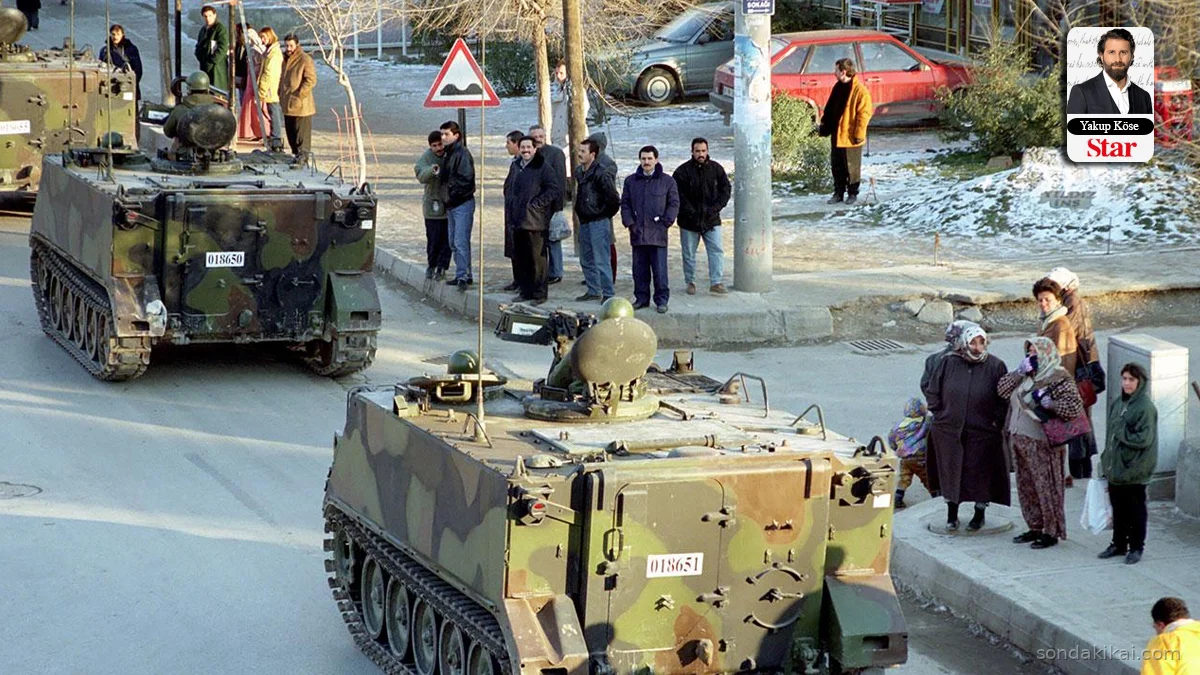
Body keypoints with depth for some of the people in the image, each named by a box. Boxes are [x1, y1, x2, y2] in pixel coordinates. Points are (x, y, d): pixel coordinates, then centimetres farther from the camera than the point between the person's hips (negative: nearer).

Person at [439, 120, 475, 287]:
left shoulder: (462, 153, -13)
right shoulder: (447, 154, 15)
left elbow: (465, 179, -19)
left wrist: (452, 194, -15)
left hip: (462, 204, -10)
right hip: (451, 205, 10)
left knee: (461, 242, -13)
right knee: (454, 243, 13)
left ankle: (462, 276, -14)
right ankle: (463, 275, 19)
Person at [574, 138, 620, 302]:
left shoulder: (600, 174, -17)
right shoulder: (579, 173, 9)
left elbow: (614, 199, -18)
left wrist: (604, 216, -7)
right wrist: (579, 213, 16)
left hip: (598, 223, -9)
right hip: (584, 222, 9)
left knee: (601, 261, -7)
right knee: (586, 261, 16)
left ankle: (608, 294, -2)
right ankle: (593, 291, 26)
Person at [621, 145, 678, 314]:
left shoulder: (667, 181, 3)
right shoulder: (630, 181, 10)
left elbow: (674, 204, 5)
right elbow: (625, 204, 12)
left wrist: (666, 222, -6)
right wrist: (629, 223, 0)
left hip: (658, 233, -3)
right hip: (637, 232, 3)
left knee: (660, 269, -4)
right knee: (639, 269, 7)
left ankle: (662, 300, 3)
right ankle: (641, 298, 16)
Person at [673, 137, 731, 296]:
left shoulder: (716, 169, 1)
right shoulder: (683, 171, -8)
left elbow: (726, 188, 6)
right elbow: (678, 196, -9)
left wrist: (716, 208, -7)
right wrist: (690, 212, -16)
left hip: (711, 219, 2)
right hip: (689, 221, -2)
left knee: (717, 250, -7)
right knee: (689, 253, 8)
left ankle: (716, 283, -5)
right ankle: (690, 282, 21)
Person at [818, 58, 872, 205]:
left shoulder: (860, 91, -15)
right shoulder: (838, 87, 10)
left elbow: (864, 114, -16)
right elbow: (829, 109, 18)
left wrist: (859, 134, -19)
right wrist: (824, 126, 16)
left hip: (850, 137, -7)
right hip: (836, 135, 7)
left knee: (852, 167, 4)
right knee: (837, 166, 12)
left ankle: (852, 193, 16)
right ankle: (838, 193, 21)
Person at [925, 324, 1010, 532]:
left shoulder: (995, 366, -6)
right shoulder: (948, 363, -2)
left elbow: (1004, 398, -1)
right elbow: (933, 391, 7)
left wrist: (996, 421, -7)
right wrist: (939, 413, 2)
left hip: (982, 432, -1)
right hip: (949, 431, 2)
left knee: (980, 474, 6)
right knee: (950, 471, 9)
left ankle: (980, 513, 23)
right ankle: (951, 514, 23)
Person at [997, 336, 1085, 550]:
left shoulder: (1059, 378, -12)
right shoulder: (1026, 376, 13)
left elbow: (1075, 407, -19)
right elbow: (1002, 389, 8)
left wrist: (1046, 402, -20)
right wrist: (1020, 372, -2)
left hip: (1041, 444, -8)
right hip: (1020, 441, 8)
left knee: (1046, 487, -1)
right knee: (1026, 486, 14)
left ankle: (1052, 532, 7)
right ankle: (1035, 527, 26)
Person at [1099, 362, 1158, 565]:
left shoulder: (1146, 408, -14)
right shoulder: (1116, 404, 7)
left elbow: (1144, 439, -19)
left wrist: (1121, 433, -15)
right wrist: (1106, 460, 13)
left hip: (1134, 470, -7)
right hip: (1115, 467, 7)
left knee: (1135, 510, 5)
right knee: (1118, 508, 15)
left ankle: (1136, 548, 15)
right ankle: (1119, 544, 27)